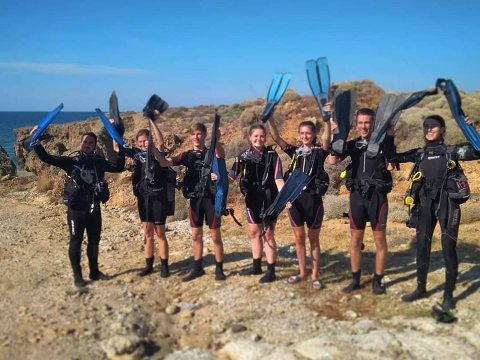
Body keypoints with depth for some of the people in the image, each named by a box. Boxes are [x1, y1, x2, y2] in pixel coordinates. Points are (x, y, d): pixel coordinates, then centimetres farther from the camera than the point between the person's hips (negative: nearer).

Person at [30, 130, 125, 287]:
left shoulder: (99, 162, 3)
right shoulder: (72, 161, -6)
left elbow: (118, 167, 12)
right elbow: (46, 158, -9)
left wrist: (122, 149, 5)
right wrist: (35, 142, -18)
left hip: (94, 209, 4)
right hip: (76, 209, -3)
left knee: (94, 240, 13)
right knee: (76, 241, 4)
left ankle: (94, 271, 28)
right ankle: (77, 275, 14)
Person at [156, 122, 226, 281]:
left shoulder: (211, 152, -2)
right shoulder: (187, 155, 6)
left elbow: (221, 155, -28)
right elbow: (164, 163, -5)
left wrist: (216, 141, -49)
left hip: (211, 197, -4)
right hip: (194, 198, 4)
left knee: (215, 235, 4)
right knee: (196, 235, 12)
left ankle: (219, 269, 15)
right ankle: (197, 267, 24)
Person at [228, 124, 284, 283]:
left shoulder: (272, 155, -8)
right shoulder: (243, 156, 2)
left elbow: (278, 179, -12)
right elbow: (231, 176, 1)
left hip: (268, 199, -4)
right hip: (252, 199, 5)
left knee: (267, 234, 0)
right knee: (254, 232, 15)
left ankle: (271, 271, 9)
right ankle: (256, 266, 30)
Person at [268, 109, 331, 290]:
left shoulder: (320, 151, 0)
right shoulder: (295, 152, 8)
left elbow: (327, 138, -20)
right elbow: (276, 138, -1)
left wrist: (326, 118, -34)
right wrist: (269, 119, -14)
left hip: (313, 198, -3)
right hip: (296, 198, 3)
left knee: (313, 239, 7)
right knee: (299, 237, 11)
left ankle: (315, 276, 15)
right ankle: (302, 272, 25)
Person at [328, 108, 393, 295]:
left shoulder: (382, 142, 1)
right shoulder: (353, 144, 6)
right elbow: (332, 160, -5)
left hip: (377, 195, -3)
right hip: (357, 196, 3)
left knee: (380, 240, 4)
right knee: (355, 240, 9)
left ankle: (377, 281, 17)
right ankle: (355, 279, 22)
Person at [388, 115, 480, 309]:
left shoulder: (451, 151, 3)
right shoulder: (419, 153, 13)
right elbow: (392, 157, 9)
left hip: (447, 202, -4)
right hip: (425, 203, 4)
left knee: (448, 248, -1)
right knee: (422, 246, 9)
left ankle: (448, 294, 12)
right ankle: (421, 288, 24)